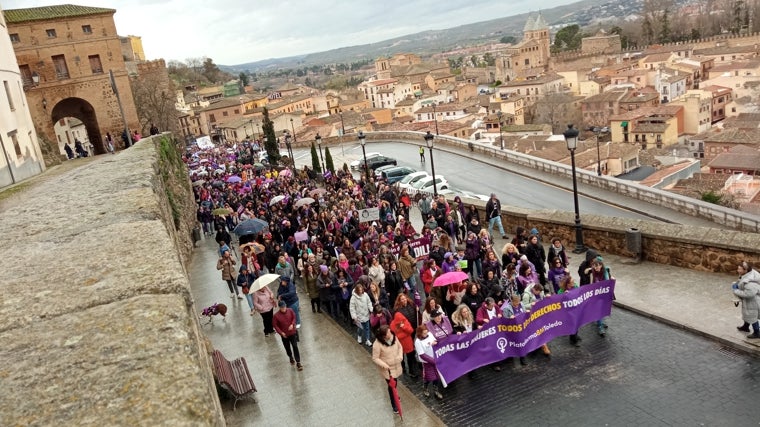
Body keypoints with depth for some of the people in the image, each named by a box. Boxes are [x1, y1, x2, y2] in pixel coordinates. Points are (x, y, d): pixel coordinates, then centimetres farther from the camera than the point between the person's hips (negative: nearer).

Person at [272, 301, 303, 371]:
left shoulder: (290, 311, -14)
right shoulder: (276, 315, -21)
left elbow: (294, 318, 2)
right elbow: (275, 325, -10)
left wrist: (292, 324, -16)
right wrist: (281, 332, -18)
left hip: (293, 332, 0)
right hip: (284, 335, 0)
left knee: (295, 347, -2)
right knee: (287, 348, 18)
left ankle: (298, 362, 5)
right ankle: (291, 357, 46)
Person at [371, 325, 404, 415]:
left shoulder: (393, 337, -14)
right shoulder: (377, 344, -30)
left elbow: (400, 346, 4)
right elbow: (375, 358, -20)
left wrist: (400, 355, -14)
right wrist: (384, 364, -32)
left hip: (396, 366, 5)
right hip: (387, 369, -5)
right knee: (391, 385, 6)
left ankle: (393, 395, 55)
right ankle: (394, 405, 24)